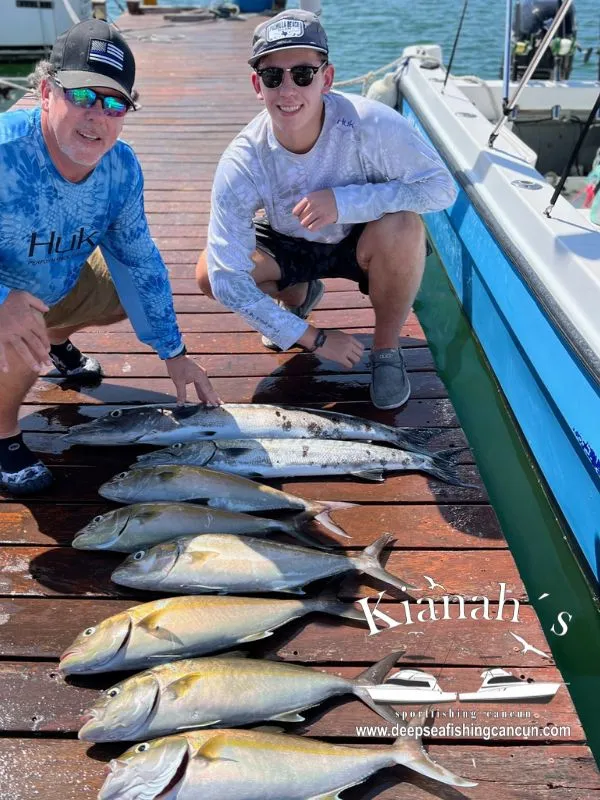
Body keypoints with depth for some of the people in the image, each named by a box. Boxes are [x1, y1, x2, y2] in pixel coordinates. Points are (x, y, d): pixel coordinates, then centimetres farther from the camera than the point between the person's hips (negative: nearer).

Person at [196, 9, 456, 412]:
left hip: (361, 241, -2)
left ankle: (387, 347, -8)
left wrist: (344, 200, -37)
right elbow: (228, 278, -27)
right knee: (210, 273, -21)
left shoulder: (369, 123, -32)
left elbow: (441, 186, -25)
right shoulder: (241, 164, -27)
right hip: (288, 244, 2)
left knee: (402, 227, -36)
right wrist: (314, 338, -26)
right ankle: (299, 296, 14)